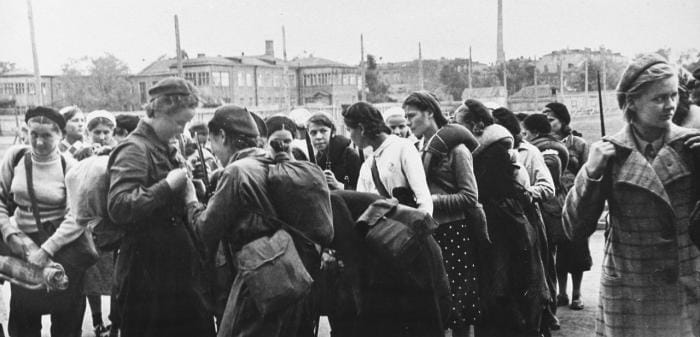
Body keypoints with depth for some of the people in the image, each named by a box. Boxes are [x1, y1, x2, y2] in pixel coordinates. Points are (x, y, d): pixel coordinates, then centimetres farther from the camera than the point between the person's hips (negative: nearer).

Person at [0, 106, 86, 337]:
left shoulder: (69, 167, -9)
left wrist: (46, 250, -22)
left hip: (62, 245, -2)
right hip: (23, 243, 2)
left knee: (66, 314, 7)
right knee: (22, 312, 11)